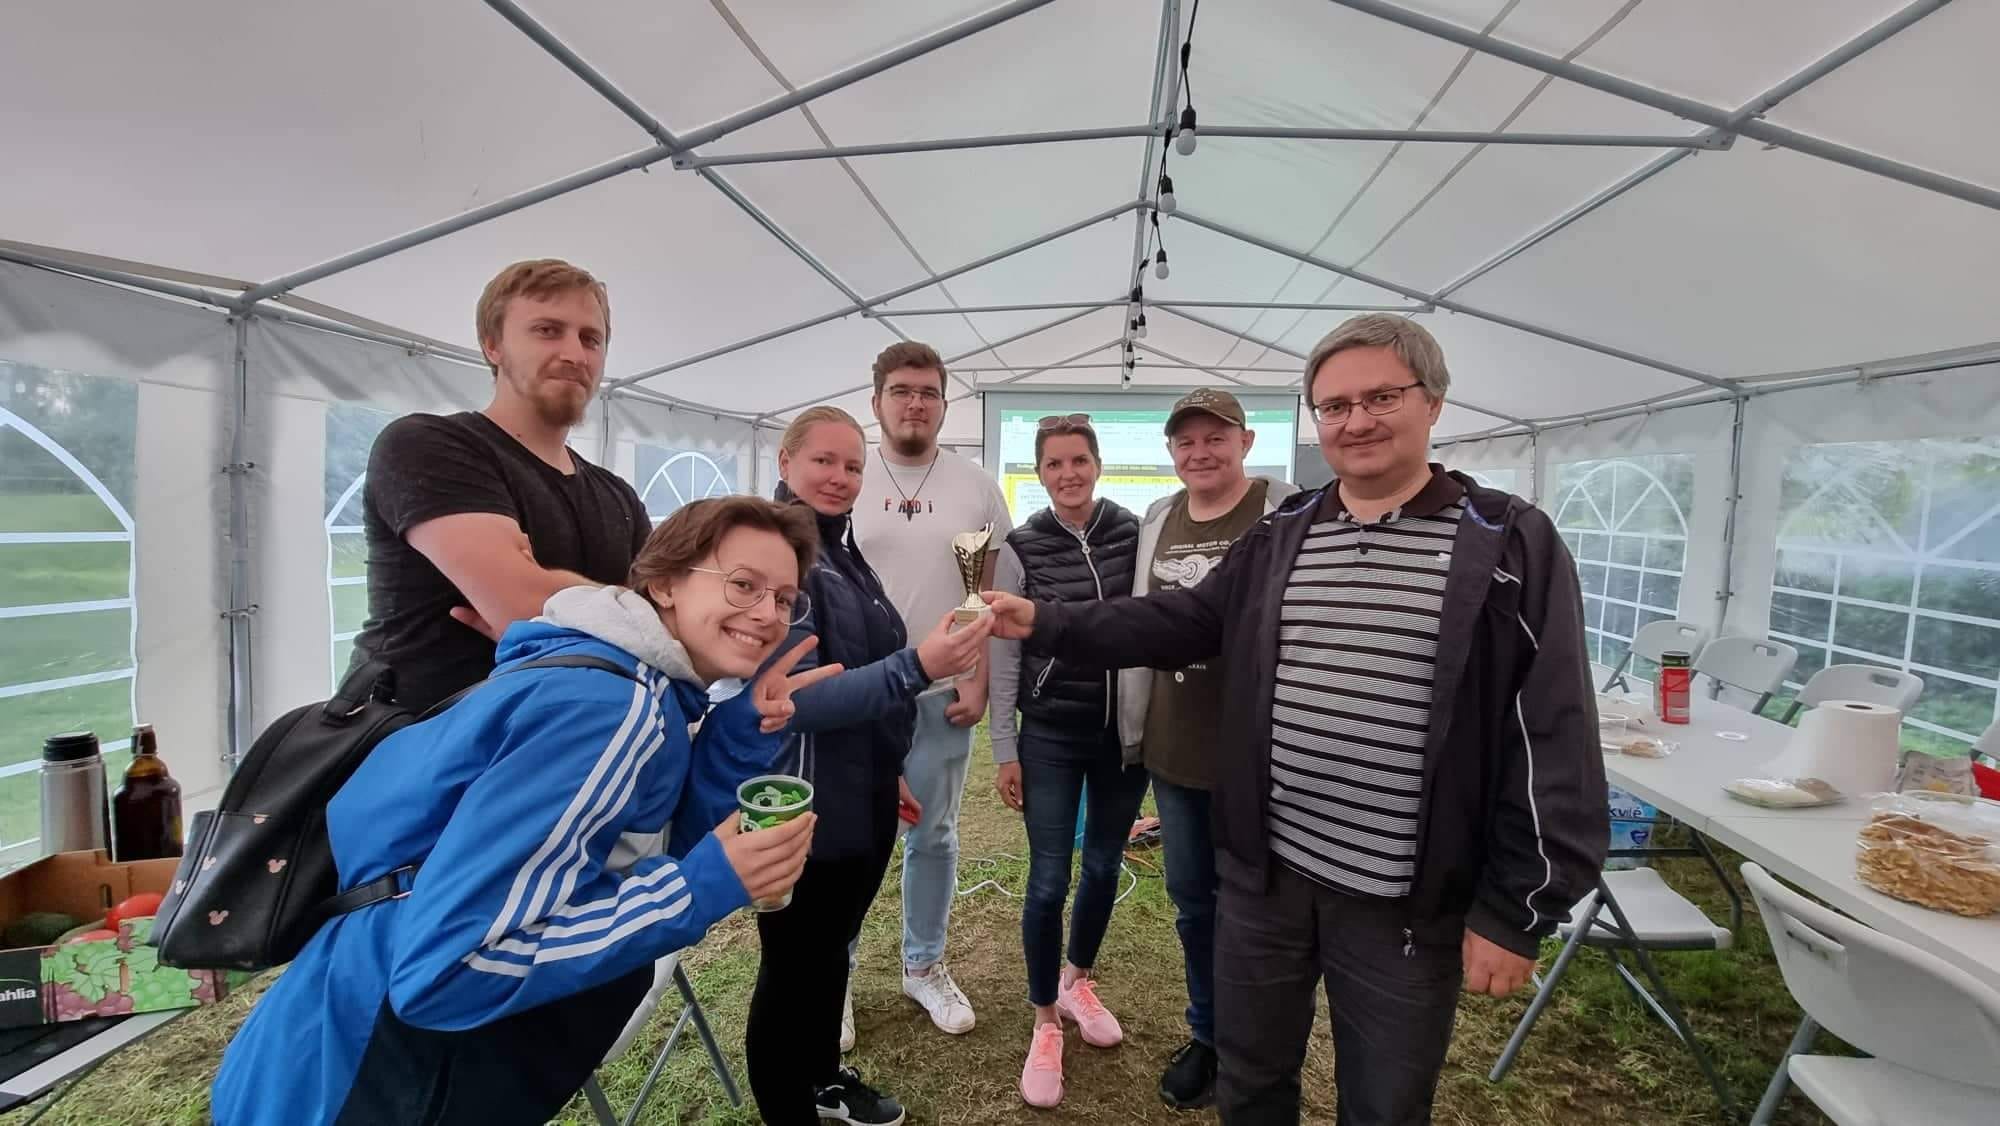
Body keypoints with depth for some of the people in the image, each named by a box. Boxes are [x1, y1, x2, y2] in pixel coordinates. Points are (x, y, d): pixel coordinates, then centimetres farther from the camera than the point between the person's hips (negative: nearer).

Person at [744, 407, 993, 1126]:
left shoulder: (843, 550, 7)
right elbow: (798, 698, -27)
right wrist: (916, 667, -37)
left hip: (863, 802, 9)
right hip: (806, 812, -8)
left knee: (832, 951, 25)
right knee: (793, 970, 11)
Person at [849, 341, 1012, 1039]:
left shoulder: (976, 488, 2)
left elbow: (992, 595, 4)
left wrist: (979, 679, -3)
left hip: (942, 694, 2)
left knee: (934, 836, 16)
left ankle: (925, 966, 35)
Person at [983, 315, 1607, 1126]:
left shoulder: (1509, 544, -9)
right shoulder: (1275, 541, 4)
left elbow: (1552, 738, -10)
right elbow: (1179, 624, 8)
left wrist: (1517, 909, -11)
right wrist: (1046, 623, -1)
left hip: (1406, 901, -3)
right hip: (1264, 873, 4)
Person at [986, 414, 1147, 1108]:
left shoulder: (1135, 533, -3)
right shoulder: (1020, 549, -7)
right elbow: (1004, 656, -4)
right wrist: (1004, 751, -4)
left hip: (1126, 733, 3)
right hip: (1051, 738, -2)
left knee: (1104, 867, 17)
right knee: (1048, 882, 2)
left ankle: (1078, 982, 43)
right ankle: (1046, 1024, 25)